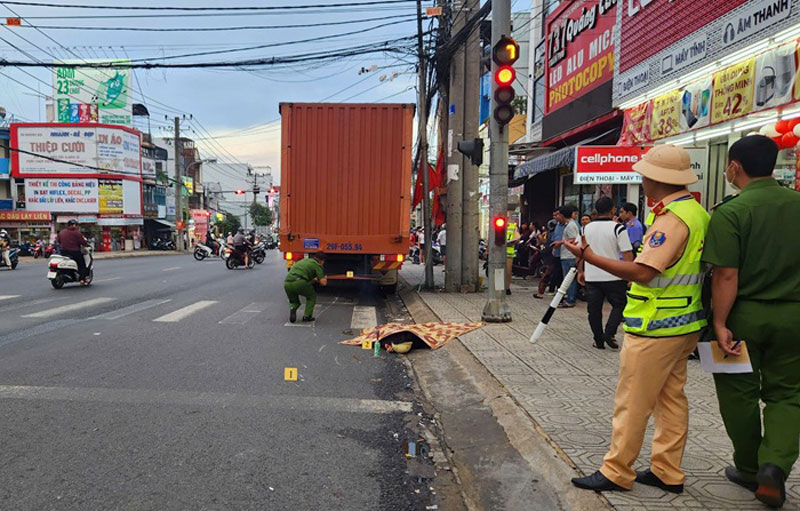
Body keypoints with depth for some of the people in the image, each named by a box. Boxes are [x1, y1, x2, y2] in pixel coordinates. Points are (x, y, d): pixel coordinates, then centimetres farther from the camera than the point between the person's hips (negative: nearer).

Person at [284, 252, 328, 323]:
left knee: (294, 302, 29)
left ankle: (292, 308, -2)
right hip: (299, 283, -5)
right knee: (312, 296, 24)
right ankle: (307, 316, 13)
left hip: (287, 284, 6)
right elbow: (323, 282, 6)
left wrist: (313, 279, 58)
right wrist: (325, 278, 30)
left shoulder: (303, 260, 32)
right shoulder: (317, 265, 12)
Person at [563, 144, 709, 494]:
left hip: (655, 327, -10)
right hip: (683, 324, 10)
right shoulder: (696, 211, 10)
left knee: (631, 403, 0)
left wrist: (591, 257, -25)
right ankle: (667, 472, 25)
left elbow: (643, 272, -28)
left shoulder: (672, 219, -21)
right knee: (671, 398, 15)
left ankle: (616, 473, 12)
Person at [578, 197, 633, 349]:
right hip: (613, 277, -4)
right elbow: (627, 254, -13)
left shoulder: (587, 228, 5)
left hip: (591, 277, 4)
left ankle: (599, 341, 14)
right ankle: (609, 333, -3)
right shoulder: (618, 228, -9)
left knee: (594, 310, 10)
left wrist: (580, 271, 21)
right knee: (619, 305, 12)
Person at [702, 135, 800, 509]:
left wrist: (720, 323, -15)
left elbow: (726, 275, -20)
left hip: (744, 315, -4)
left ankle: (749, 468, 28)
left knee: (739, 392, 13)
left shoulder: (730, 212, -15)